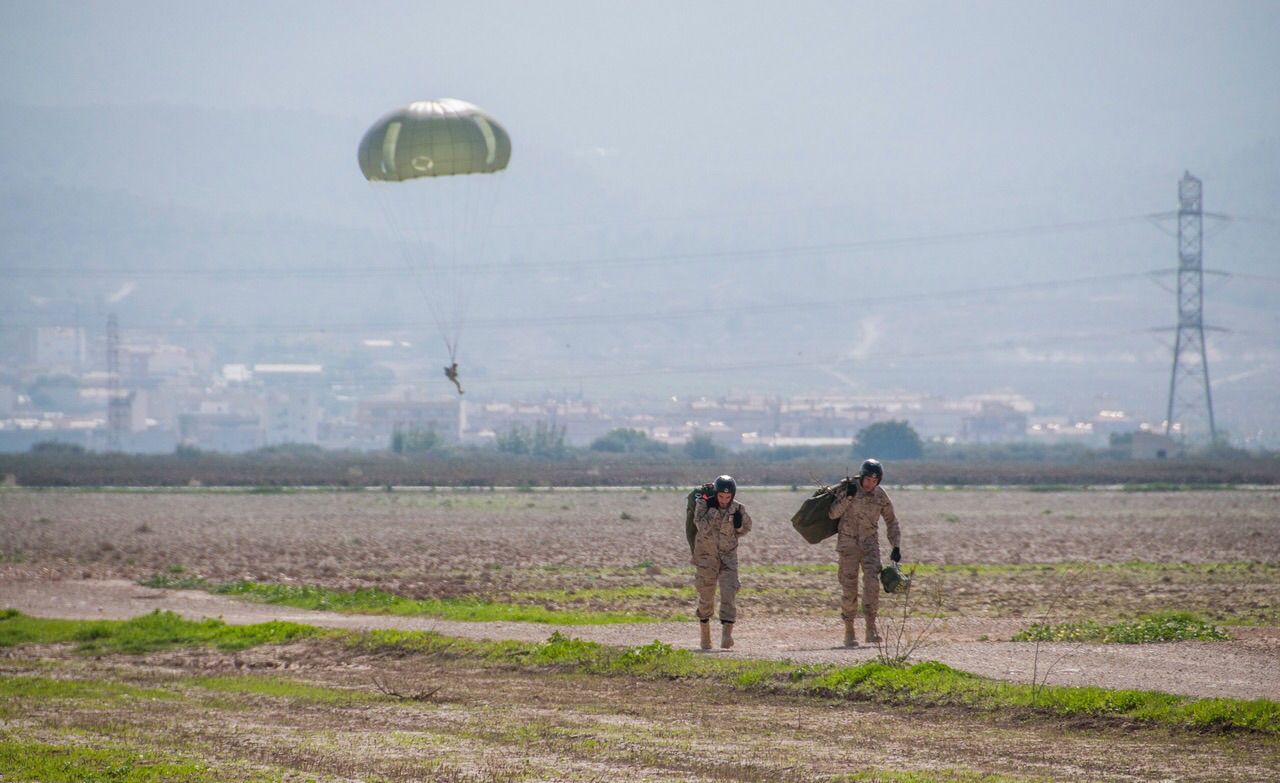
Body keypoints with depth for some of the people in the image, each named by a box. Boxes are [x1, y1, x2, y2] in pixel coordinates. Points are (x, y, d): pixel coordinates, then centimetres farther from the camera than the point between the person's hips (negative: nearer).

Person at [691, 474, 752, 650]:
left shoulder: (738, 509, -6)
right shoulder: (703, 504, -12)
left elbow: (745, 530, 8)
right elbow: (703, 527, -24)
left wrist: (739, 524, -13)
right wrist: (713, 509, -30)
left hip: (728, 556, 1)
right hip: (706, 556, -1)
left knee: (729, 593, -14)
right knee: (706, 596, 6)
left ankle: (727, 633, -19)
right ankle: (705, 634, 21)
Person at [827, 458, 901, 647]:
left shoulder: (881, 497, 2)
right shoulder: (847, 488, -5)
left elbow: (892, 523, 14)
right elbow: (833, 513, -9)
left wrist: (896, 546, 5)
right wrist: (848, 497, -21)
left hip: (870, 545, 1)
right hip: (848, 544, -1)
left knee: (872, 583, -17)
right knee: (849, 589, -3)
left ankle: (871, 630, -19)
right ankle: (849, 632, 7)